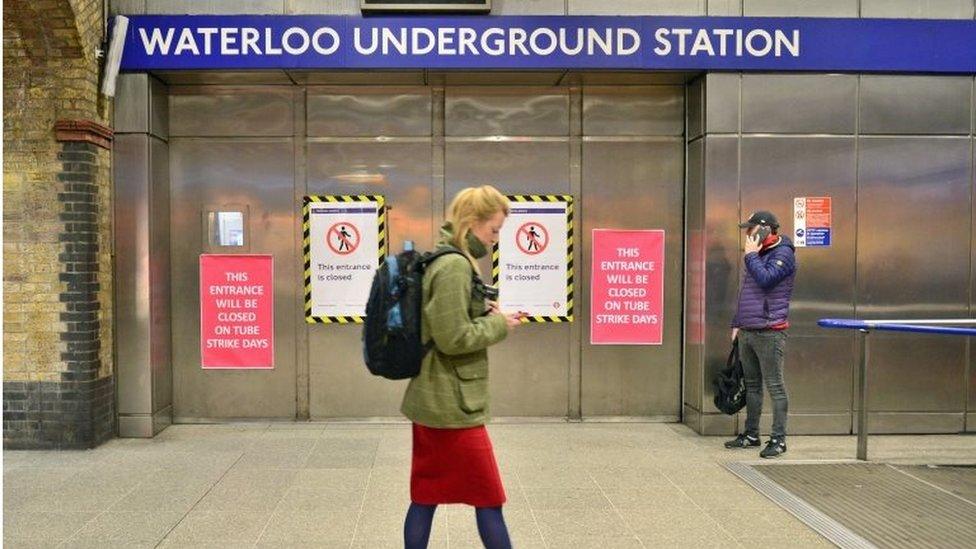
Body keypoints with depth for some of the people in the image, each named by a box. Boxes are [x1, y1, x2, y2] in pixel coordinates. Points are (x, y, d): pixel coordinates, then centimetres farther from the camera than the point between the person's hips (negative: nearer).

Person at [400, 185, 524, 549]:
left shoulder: (439, 260, 12)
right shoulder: (454, 266, -19)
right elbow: (455, 339, -23)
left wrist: (486, 315, 4)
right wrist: (498, 324, -9)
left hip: (431, 400, 10)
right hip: (452, 404, -9)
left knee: (425, 496, 15)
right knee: (489, 499, 4)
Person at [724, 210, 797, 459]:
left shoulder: (783, 254, -7)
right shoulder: (758, 254, 20)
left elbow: (765, 279, -23)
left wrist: (751, 255, -10)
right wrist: (737, 323, 22)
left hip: (769, 332, -9)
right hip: (747, 331, 9)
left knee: (775, 387, -4)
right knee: (752, 385, 13)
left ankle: (778, 439, 0)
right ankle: (751, 434, 21)